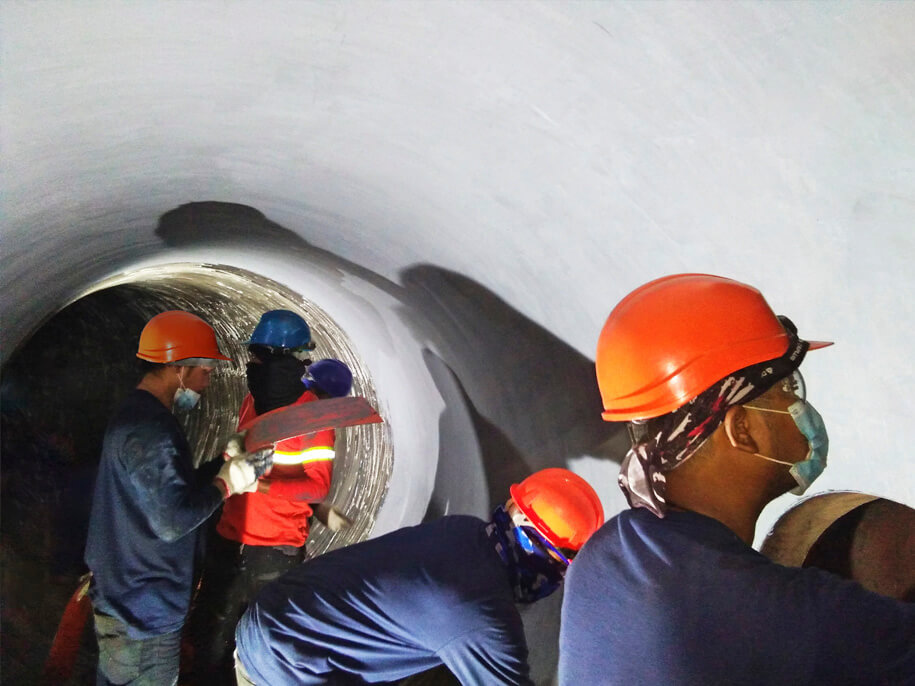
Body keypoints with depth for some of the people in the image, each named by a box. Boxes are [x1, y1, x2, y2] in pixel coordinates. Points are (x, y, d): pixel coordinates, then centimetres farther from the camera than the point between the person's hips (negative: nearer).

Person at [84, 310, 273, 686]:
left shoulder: (136, 415, 9)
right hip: (143, 612, -10)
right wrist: (226, 482, -15)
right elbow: (173, 521, -28)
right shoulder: (148, 429, -25)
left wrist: (226, 465, 4)